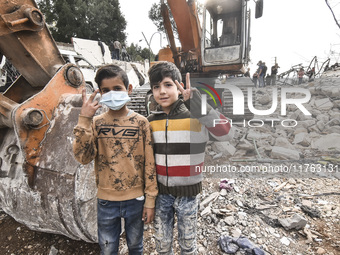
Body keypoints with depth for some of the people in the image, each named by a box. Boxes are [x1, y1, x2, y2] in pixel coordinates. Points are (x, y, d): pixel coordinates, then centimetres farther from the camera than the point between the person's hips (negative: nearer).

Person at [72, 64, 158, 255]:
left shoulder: (141, 122, -8)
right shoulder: (96, 123, -4)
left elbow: (150, 163, -6)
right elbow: (83, 157, -15)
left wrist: (150, 200, -5)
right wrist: (84, 119, -21)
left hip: (135, 198, -1)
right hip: (106, 200, 1)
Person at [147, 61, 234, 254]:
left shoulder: (196, 116, -14)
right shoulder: (151, 120, -2)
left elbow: (226, 133, -32)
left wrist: (196, 101, -37)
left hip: (188, 192, -3)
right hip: (161, 192, 3)